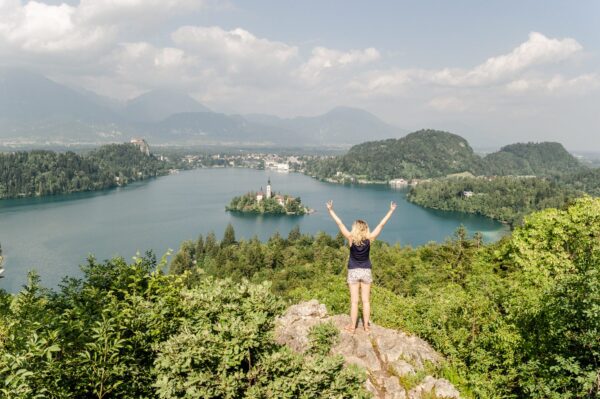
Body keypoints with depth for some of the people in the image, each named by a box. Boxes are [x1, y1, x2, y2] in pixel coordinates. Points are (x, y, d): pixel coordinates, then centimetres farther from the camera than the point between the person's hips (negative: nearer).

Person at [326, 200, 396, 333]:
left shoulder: (351, 238, -12)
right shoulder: (369, 238, -9)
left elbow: (339, 223, -12)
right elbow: (381, 224, -4)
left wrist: (330, 210, -8)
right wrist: (391, 211, 2)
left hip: (353, 272, -1)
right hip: (366, 272, 1)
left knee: (354, 301, 5)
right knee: (366, 300, 9)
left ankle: (352, 326, 13)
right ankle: (366, 326, 17)